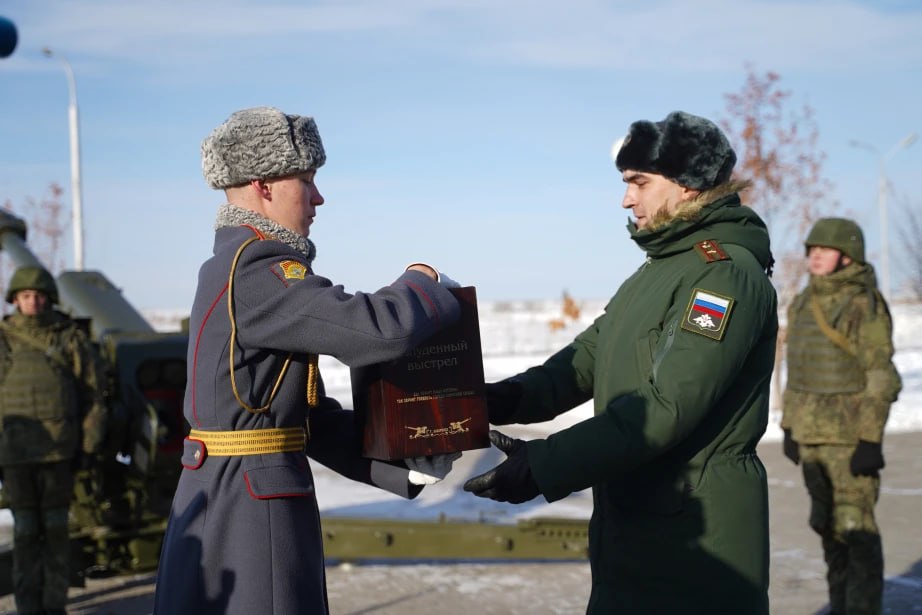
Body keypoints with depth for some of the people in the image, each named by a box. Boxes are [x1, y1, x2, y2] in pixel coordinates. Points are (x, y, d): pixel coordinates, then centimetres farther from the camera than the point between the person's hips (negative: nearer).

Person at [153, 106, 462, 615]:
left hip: (231, 496, 10)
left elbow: (312, 416, 14)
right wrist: (426, 285, -2)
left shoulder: (230, 267, 14)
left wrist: (405, 466, 10)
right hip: (250, 501, -10)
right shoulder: (253, 272, -16)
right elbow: (378, 330, -24)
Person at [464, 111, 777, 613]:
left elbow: (666, 405, -24)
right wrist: (506, 398, -8)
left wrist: (545, 467, -25)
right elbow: (588, 358, 9)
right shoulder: (658, 270, 16)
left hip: (697, 546, -8)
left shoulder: (726, 272, -15)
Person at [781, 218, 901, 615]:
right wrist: (789, 426, 15)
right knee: (827, 523, 13)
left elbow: (881, 378, -13)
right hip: (811, 433, 7)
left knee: (855, 525, -7)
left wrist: (870, 440, -18)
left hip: (850, 434, -7)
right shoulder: (802, 305, 11)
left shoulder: (864, 305, -11)